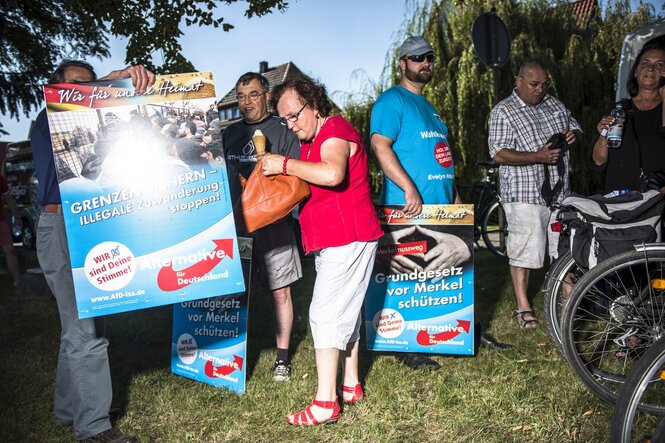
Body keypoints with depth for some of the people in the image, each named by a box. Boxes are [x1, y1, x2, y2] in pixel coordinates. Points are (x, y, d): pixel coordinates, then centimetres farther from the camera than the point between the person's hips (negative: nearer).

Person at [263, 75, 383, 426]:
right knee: (343, 313, 14)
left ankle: (325, 403, -7)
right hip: (331, 243, 11)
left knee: (325, 314, -11)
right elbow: (306, 186, 24)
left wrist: (285, 165, -22)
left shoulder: (335, 131, -12)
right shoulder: (312, 141, 20)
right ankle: (350, 386, 25)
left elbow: (332, 174, -32)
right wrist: (282, 174, 6)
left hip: (347, 241, -11)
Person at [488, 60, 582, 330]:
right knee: (524, 250, -4)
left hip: (559, 191, 7)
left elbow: (576, 127, 26)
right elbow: (498, 154, -15)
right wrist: (537, 157, -24)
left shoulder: (555, 104, 14)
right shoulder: (504, 112, -6)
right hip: (525, 195, -6)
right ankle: (523, 307, 8)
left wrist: (573, 135, 1)